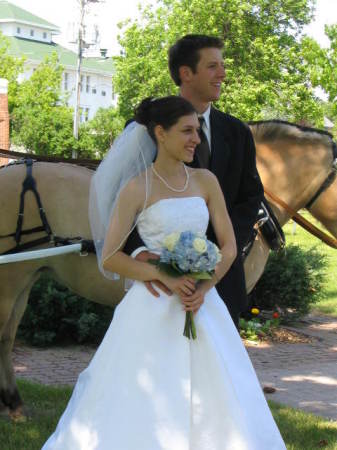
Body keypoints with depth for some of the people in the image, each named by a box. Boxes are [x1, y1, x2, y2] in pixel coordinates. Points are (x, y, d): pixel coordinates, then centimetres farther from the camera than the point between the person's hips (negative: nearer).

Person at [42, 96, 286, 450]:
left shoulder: (205, 181, 8)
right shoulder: (137, 188, -5)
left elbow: (229, 245, 9)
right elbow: (109, 258, -6)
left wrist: (205, 287, -8)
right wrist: (165, 277, -15)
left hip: (203, 305, 4)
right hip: (154, 310, -4)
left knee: (214, 404, 3)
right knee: (145, 410, -3)